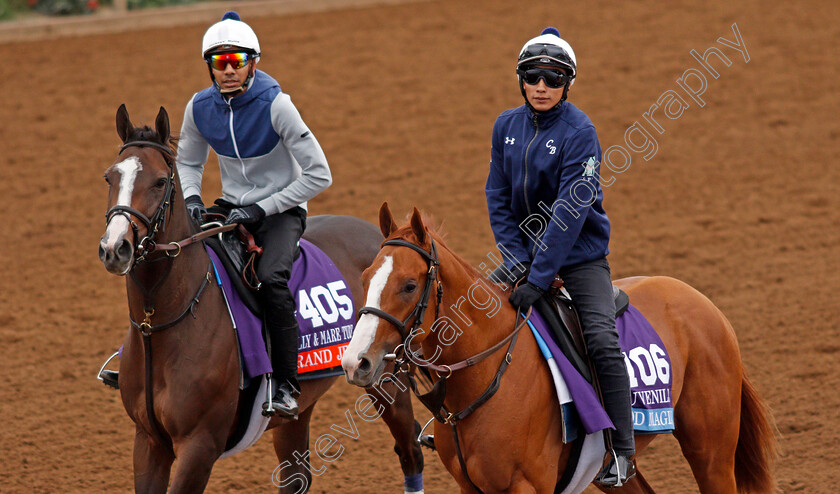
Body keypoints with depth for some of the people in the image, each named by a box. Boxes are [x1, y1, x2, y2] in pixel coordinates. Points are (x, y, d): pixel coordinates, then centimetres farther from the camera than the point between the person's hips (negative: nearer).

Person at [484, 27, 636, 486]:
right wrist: (517, 258, -9)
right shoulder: (507, 126, 0)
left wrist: (539, 278, -28)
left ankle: (622, 451, -16)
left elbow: (570, 211, -23)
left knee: (602, 340, -22)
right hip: (525, 248, 6)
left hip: (580, 254, -6)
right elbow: (498, 198, 4)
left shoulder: (579, 133, -17)